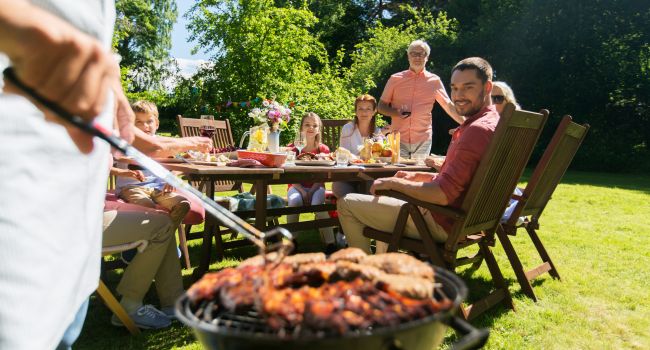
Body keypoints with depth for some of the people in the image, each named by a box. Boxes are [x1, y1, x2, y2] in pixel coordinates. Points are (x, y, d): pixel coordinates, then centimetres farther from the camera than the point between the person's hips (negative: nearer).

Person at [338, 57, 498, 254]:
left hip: (442, 223, -11)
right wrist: (417, 177, 10)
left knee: (347, 204, -5)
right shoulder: (492, 123, 11)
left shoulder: (478, 130, -24)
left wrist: (394, 183, -15)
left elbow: (443, 195, -27)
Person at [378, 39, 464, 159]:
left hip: (423, 140, 1)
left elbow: (449, 106, 11)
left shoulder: (434, 81, 7)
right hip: (398, 139, 0)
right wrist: (396, 112, -10)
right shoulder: (395, 79, 6)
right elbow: (381, 106, 9)